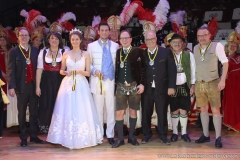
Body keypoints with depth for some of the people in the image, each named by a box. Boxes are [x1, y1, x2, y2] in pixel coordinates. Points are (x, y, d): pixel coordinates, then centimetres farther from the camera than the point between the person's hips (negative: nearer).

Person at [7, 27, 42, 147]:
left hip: (34, 85, 3)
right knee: (22, 113, 7)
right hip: (21, 86, -3)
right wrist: (11, 86, -15)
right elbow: (10, 70, -6)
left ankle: (33, 135, 20)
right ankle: (23, 138, 17)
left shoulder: (35, 51, 7)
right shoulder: (13, 52, -1)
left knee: (34, 112, 9)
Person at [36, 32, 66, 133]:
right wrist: (37, 86, -2)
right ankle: (46, 128, 15)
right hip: (47, 82, 0)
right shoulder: (43, 52, 5)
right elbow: (39, 70, 2)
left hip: (60, 82, 0)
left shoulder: (64, 52, 4)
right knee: (47, 105, 1)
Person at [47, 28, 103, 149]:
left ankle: (81, 139, 8)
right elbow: (61, 70, 11)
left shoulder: (85, 54, 4)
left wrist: (80, 71, -14)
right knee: (67, 111, -1)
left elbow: (88, 73, 4)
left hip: (81, 85, -1)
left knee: (81, 111, -3)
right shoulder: (66, 54, 8)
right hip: (68, 85, 1)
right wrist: (65, 72, -10)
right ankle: (69, 139, 8)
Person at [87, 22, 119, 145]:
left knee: (111, 109, 3)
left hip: (111, 81, 1)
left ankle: (110, 135, 11)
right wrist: (94, 71, -13)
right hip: (97, 82, 0)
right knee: (98, 110, 5)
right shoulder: (91, 46, 7)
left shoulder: (115, 46, 8)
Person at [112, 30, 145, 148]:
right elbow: (115, 70, 7)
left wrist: (142, 84, -9)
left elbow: (142, 68, -2)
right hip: (121, 86, 1)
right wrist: (114, 85, 3)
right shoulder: (117, 52, 7)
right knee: (119, 112, -2)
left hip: (134, 86, -1)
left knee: (133, 111, 8)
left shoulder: (138, 51, -1)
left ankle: (131, 137, 21)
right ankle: (120, 138, 9)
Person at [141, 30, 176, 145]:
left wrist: (171, 86, -5)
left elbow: (172, 70, 0)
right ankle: (147, 134, 22)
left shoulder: (166, 52, 2)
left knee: (162, 113, 6)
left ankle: (163, 135, 20)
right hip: (146, 89, 1)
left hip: (161, 88, -1)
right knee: (146, 113, 7)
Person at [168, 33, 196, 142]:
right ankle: (174, 133, 18)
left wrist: (192, 85, 0)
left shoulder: (188, 55, 1)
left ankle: (184, 133, 15)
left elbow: (193, 71, 4)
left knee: (183, 110, 3)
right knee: (174, 111, 7)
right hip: (172, 87, 0)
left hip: (185, 86, 0)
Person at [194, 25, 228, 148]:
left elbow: (225, 62, -7)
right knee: (203, 109, 11)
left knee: (215, 110, -2)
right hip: (199, 84, 5)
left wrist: (222, 80, -14)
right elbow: (195, 65, 11)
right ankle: (206, 135, 21)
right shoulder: (195, 48, 6)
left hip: (213, 83, -4)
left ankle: (218, 137, 6)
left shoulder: (217, 46, -8)